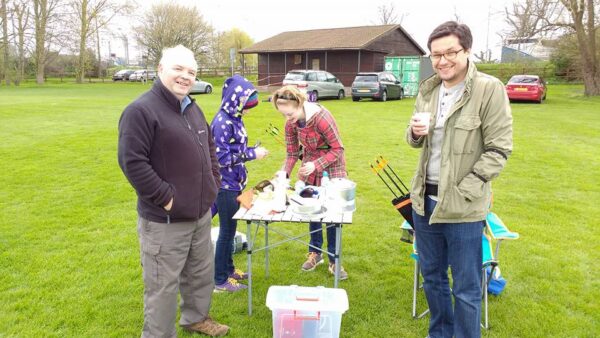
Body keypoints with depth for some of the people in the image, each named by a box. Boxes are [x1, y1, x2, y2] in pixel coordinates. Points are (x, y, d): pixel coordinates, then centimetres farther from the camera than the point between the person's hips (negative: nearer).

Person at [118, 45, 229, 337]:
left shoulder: (193, 109, 11)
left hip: (200, 214, 9)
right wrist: (165, 198, -20)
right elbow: (132, 162, -22)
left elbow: (209, 148, 23)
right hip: (164, 220, -8)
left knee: (201, 273, 23)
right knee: (163, 285, 5)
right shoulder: (141, 111, -17)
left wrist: (213, 184, 12)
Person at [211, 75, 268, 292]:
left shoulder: (234, 119, 7)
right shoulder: (222, 123, -21)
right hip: (225, 185, -9)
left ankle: (228, 268, 35)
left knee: (230, 228, 19)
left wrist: (252, 151, 1)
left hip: (234, 183, 9)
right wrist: (252, 154, -19)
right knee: (227, 230, 1)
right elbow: (222, 158, -23)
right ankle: (220, 280, 15)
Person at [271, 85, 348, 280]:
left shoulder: (321, 117, -28)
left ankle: (333, 260, 14)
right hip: (309, 169, 5)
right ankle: (315, 252, 28)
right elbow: (292, 153, -2)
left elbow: (337, 149, -21)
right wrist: (284, 173, -17)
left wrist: (315, 165, -29)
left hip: (331, 167, -5)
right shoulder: (291, 124, -10)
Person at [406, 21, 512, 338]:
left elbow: (499, 149, -12)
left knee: (465, 288, 9)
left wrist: (461, 191, -17)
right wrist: (415, 132, -10)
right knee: (432, 276, 21)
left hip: (462, 206, -5)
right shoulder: (427, 89, 5)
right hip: (424, 199, 6)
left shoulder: (489, 89, -12)